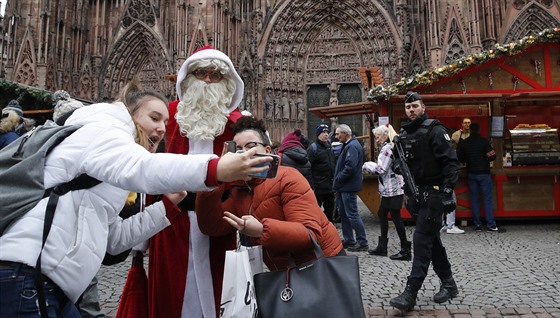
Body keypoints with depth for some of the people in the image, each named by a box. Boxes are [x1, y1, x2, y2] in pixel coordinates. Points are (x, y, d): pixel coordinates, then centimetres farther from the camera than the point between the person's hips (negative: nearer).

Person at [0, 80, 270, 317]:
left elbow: (115, 238, 18)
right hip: (24, 275, -10)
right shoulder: (101, 130, -4)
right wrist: (214, 169, -41)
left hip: (45, 281, 10)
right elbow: (136, 168, -31)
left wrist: (167, 206, 10)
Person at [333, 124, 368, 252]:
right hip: (344, 186, 11)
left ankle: (362, 243, 4)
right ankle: (349, 240, 25)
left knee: (352, 215, -5)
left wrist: (338, 179, -16)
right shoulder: (348, 145, 16)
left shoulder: (352, 146, -17)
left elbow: (350, 167, -27)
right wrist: (338, 181, 12)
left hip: (348, 187, -11)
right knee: (343, 213, 15)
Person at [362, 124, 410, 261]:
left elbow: (381, 169, -18)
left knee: (396, 217, -4)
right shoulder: (391, 147, 15)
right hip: (390, 189, 10)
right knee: (382, 214, 15)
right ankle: (382, 247, 23)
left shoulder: (387, 148, -15)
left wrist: (367, 166, -4)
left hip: (392, 189, -10)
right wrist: (371, 166, 10)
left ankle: (405, 251, 4)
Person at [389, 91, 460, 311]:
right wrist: (398, 163, 0)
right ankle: (448, 284, 30)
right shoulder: (403, 133, 12)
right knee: (432, 240, 15)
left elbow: (451, 162, -16)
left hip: (433, 193, -8)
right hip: (416, 193, 8)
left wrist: (447, 192, -23)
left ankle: (410, 294, -9)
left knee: (421, 240, -11)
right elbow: (400, 155, 25)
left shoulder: (434, 130, -10)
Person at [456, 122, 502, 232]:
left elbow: (460, 159, 3)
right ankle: (491, 225, -2)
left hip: (471, 174, 3)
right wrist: (486, 157, 10)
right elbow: (492, 156, -9)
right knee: (487, 199, 0)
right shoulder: (484, 141, -7)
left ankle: (477, 225, 7)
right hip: (484, 173, -3)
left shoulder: (464, 143, 1)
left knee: (474, 199, 7)